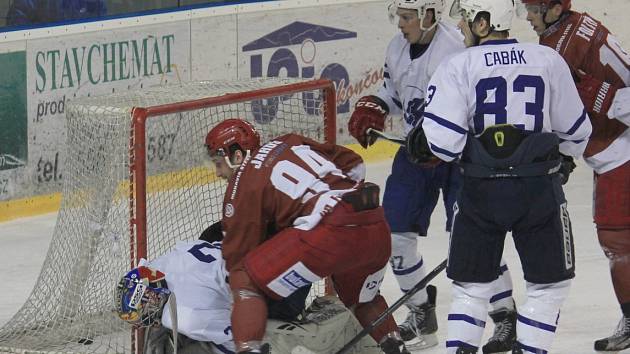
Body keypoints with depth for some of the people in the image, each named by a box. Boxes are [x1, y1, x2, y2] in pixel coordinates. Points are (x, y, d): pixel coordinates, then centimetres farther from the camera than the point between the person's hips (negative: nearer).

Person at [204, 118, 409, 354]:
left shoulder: (242, 183, 8)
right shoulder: (288, 143, 26)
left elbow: (238, 253, 9)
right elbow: (354, 164, 30)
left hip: (332, 233, -7)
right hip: (378, 229, 7)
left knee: (246, 282, 2)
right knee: (363, 299, 37)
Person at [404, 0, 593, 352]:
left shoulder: (458, 66, -5)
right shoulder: (548, 61, 1)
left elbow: (442, 141, -11)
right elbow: (576, 130, 9)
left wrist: (419, 142, 11)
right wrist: (561, 161, 29)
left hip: (481, 191, 0)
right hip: (540, 190, 0)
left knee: (472, 285, 14)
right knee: (550, 284, 12)